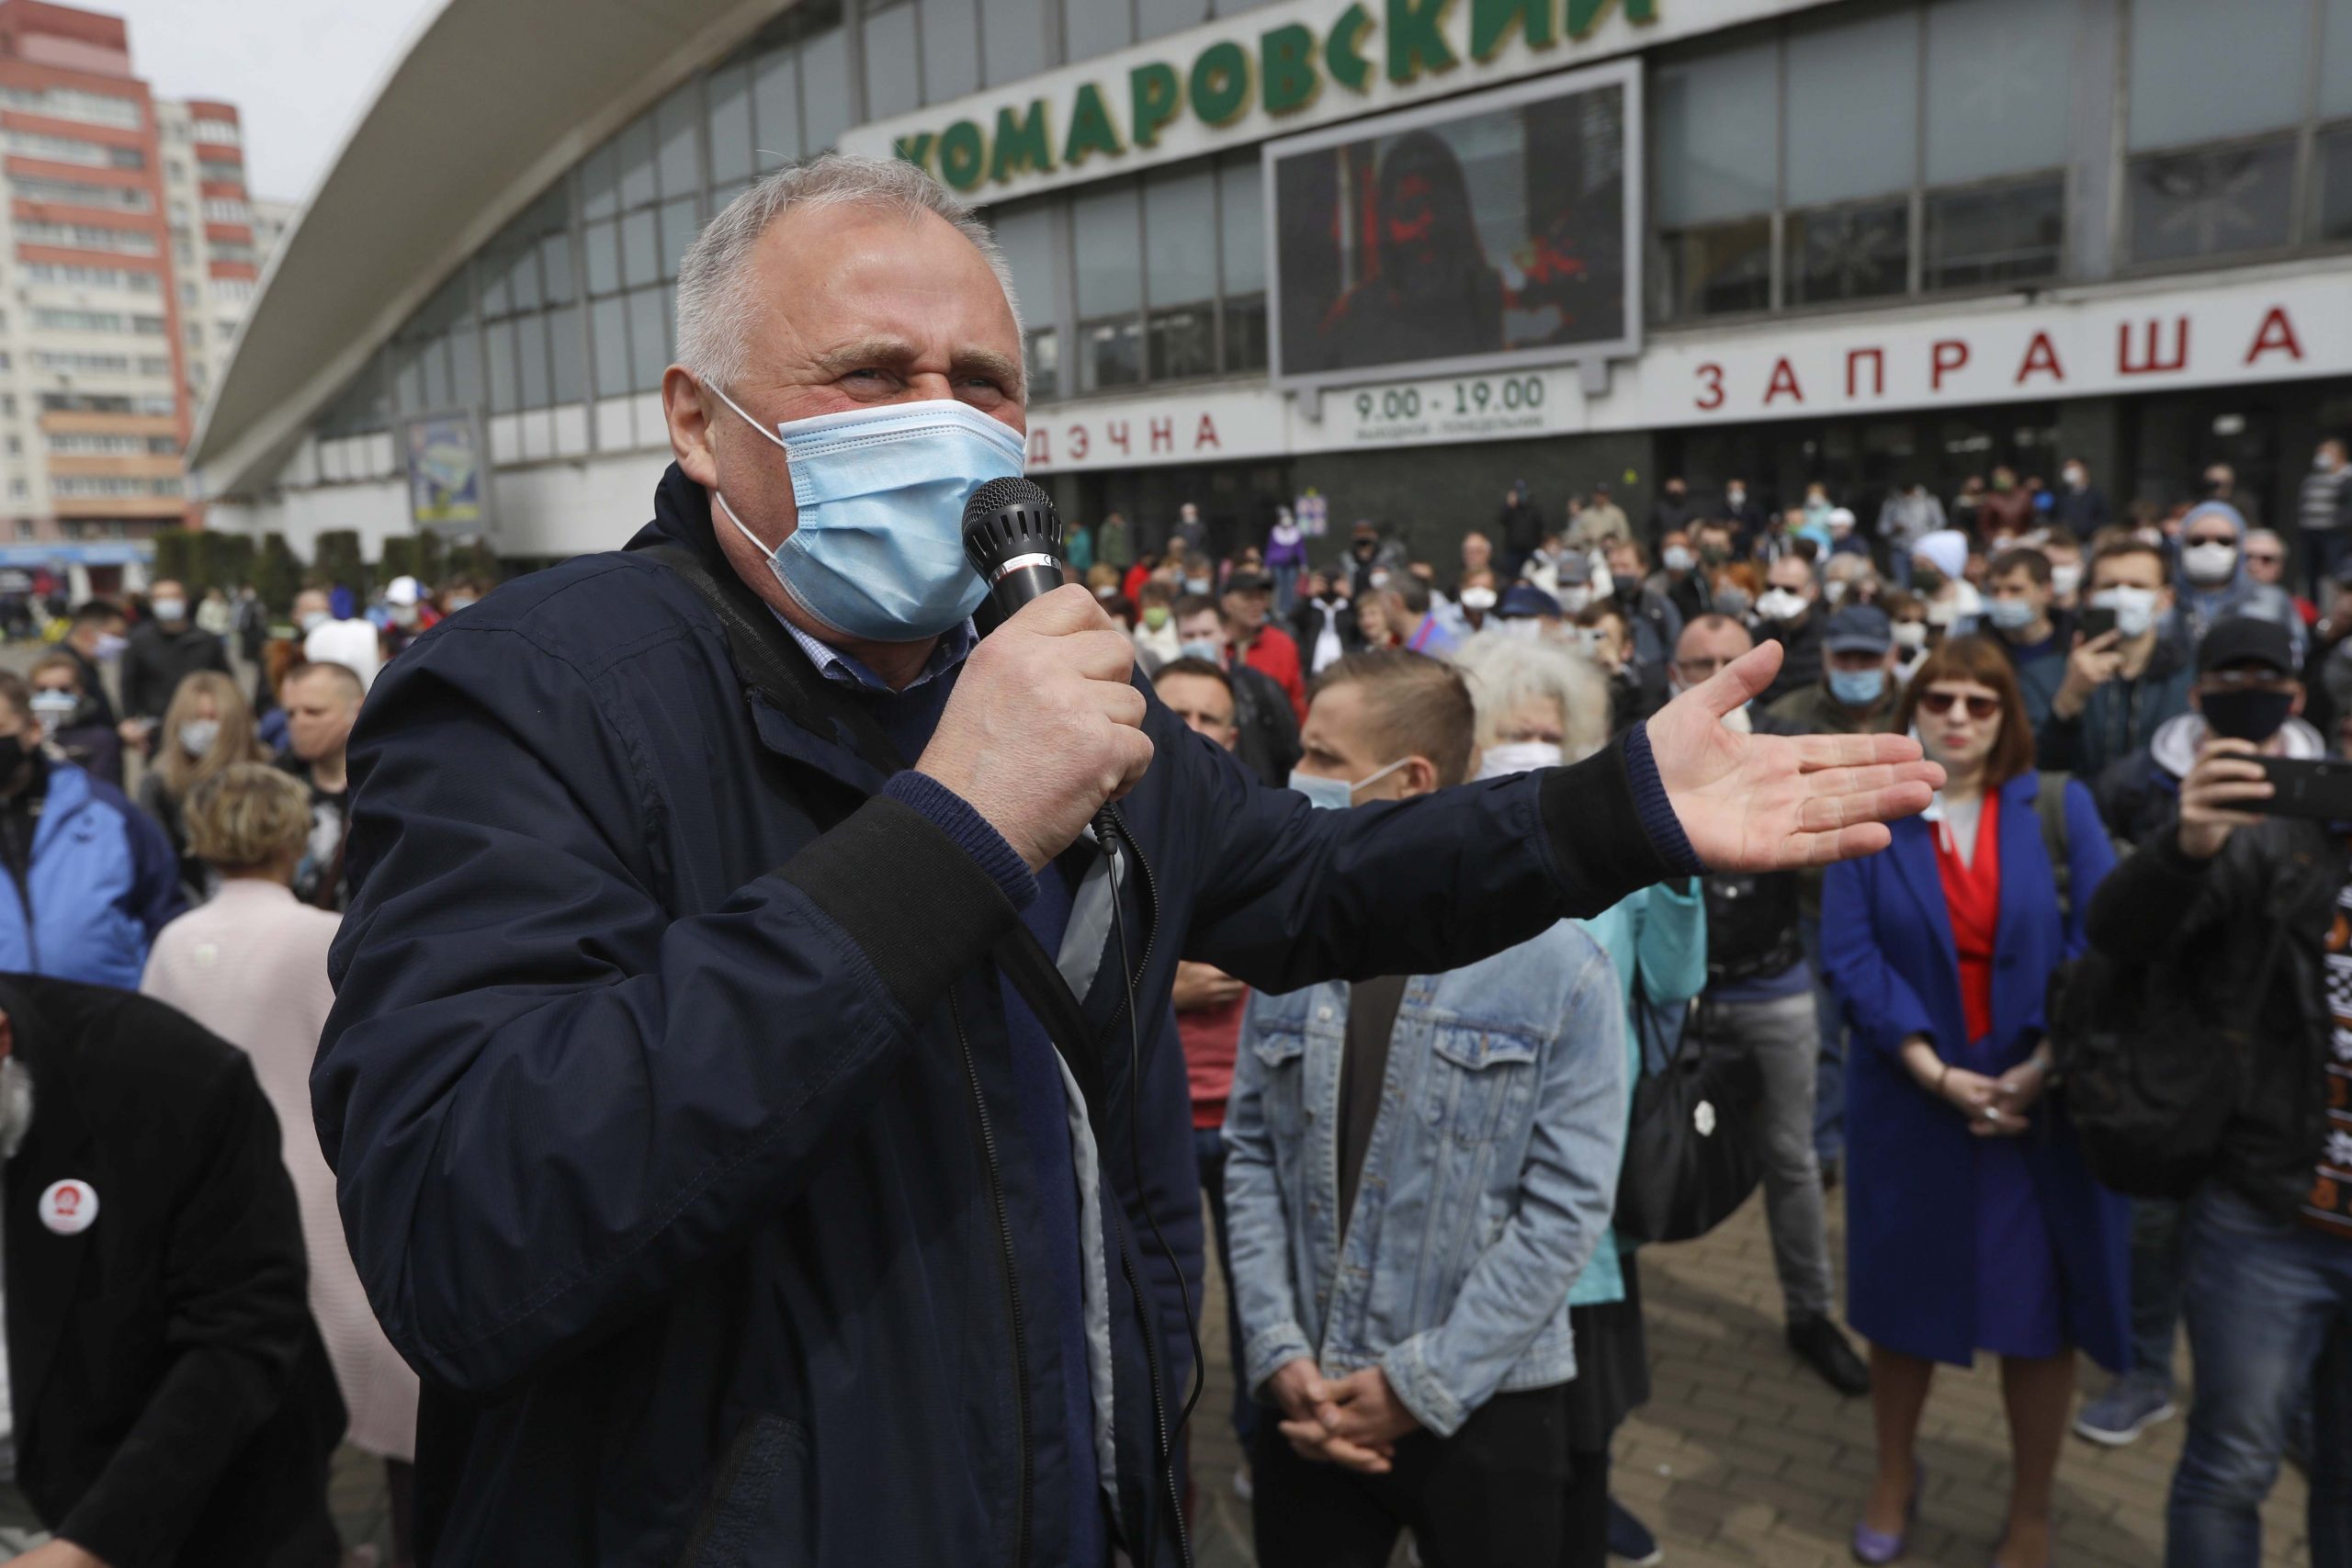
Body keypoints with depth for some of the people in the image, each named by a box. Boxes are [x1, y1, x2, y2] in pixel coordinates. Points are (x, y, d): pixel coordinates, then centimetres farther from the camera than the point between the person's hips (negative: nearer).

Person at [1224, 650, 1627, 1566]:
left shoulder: (1557, 964, -10)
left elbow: (1569, 1205, -12)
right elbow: (1251, 1154, 4)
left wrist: (1424, 1383, -13)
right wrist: (1279, 1351, -6)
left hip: (1485, 1408, -3)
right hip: (1307, 1400, 3)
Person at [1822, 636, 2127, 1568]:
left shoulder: (2058, 807, 0)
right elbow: (1850, 955, -9)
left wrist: (2047, 1065, -15)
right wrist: (1934, 1071, -17)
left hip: (2045, 1100, 1)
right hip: (1910, 1100, 0)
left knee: (2040, 1308, 8)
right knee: (1902, 1293, 13)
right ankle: (1894, 1477, 36)